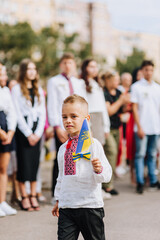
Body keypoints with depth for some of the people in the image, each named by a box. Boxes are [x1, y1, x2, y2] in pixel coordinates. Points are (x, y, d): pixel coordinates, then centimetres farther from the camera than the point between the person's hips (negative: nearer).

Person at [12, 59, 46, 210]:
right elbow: (17, 113, -6)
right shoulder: (16, 89, -1)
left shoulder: (39, 90, 14)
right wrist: (28, 134, -10)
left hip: (36, 131, 4)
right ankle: (24, 197, 0)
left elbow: (42, 112, 10)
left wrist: (38, 133, -3)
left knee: (35, 162, 3)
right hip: (22, 129, -4)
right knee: (24, 162, -5)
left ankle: (33, 196, 8)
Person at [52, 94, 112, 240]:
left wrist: (99, 169, -29)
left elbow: (107, 175, -8)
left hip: (89, 206, -4)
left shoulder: (93, 144, -6)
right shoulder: (63, 148, 11)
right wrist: (58, 199, 24)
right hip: (66, 207, 4)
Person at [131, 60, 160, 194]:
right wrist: (139, 127, -10)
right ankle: (140, 182, 1)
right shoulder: (136, 87, 0)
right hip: (142, 128, -4)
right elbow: (135, 108, -3)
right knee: (140, 155, -3)